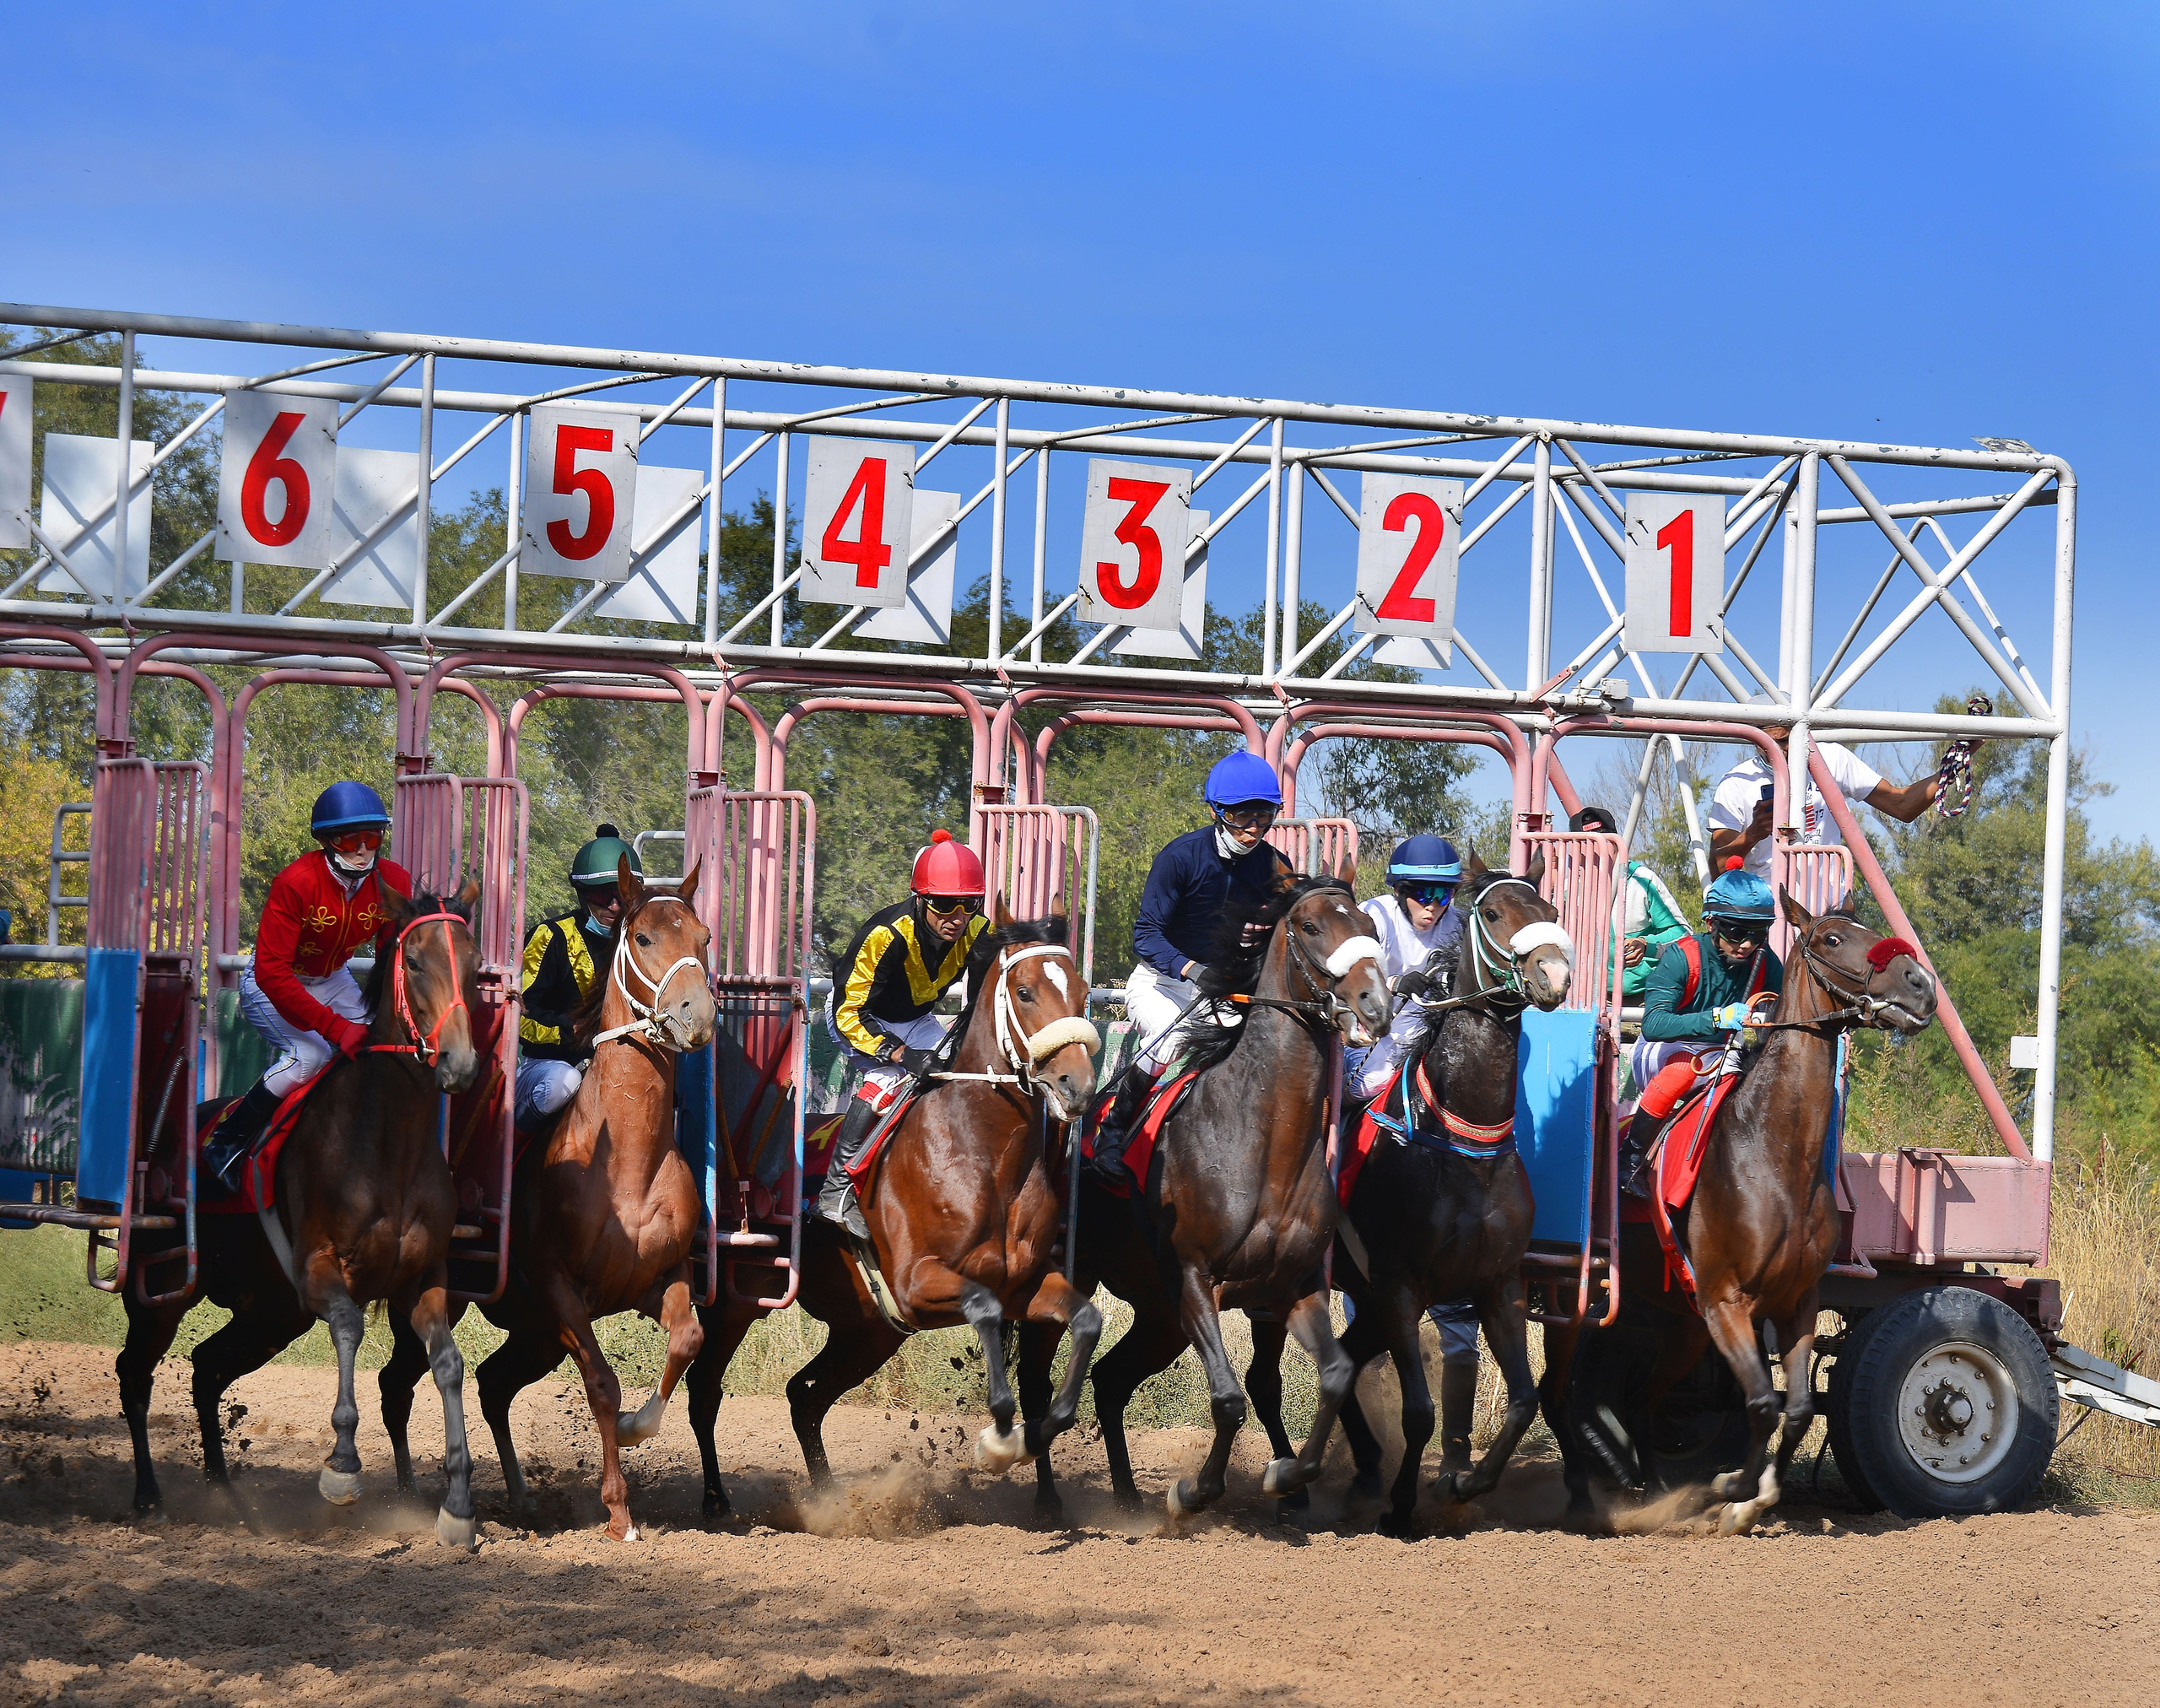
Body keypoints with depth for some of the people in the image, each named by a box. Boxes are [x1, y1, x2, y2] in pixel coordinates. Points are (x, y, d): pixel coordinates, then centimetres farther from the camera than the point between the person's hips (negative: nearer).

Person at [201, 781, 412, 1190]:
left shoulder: (394, 884, -16)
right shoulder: (294, 884, -32)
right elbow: (272, 973, -35)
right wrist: (336, 1028, -41)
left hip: (331, 981, 6)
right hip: (270, 987, -6)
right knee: (310, 1055, -27)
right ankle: (226, 1142, -13)